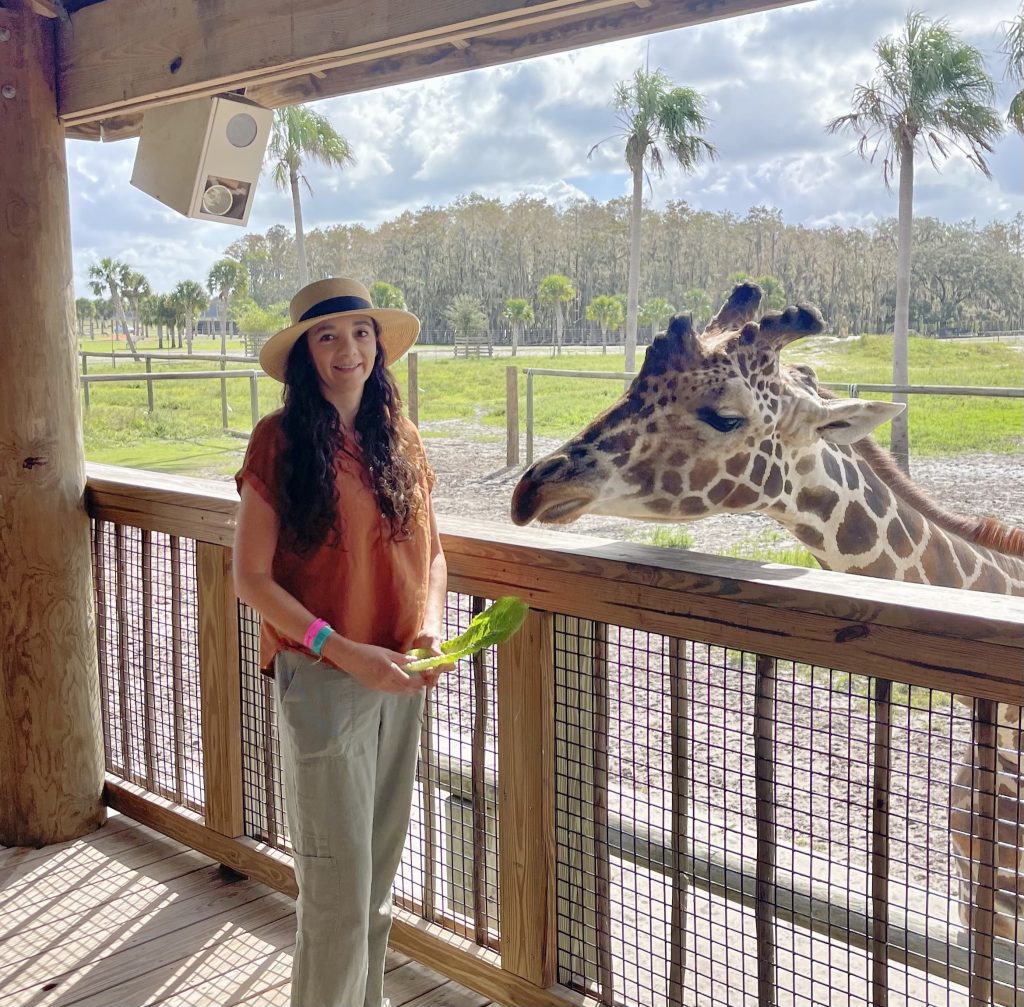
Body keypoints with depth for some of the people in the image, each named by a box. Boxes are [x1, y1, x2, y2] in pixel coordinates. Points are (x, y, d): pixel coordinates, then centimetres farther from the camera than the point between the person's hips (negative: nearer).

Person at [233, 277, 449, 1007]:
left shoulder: (400, 439, 5)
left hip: (401, 680, 5)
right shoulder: (280, 440, -9)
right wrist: (340, 649, -20)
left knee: (383, 872, 17)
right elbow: (251, 576, -11)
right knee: (338, 887, 1)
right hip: (321, 680, -5)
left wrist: (432, 626, -6)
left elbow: (431, 550, 13)